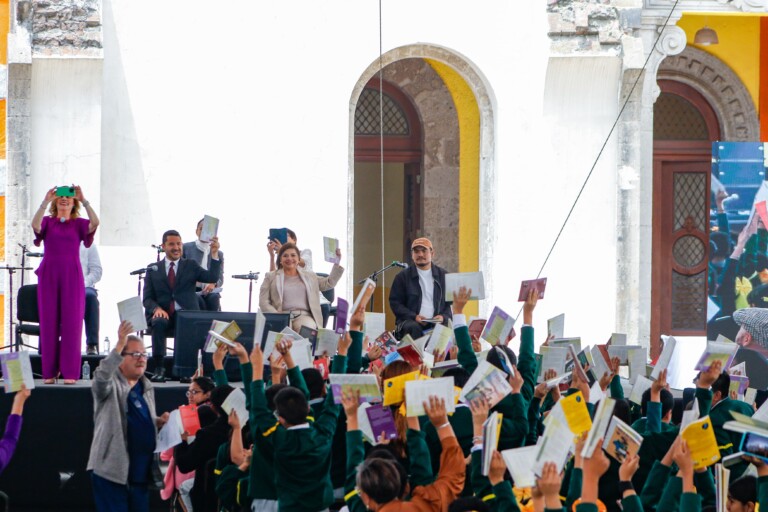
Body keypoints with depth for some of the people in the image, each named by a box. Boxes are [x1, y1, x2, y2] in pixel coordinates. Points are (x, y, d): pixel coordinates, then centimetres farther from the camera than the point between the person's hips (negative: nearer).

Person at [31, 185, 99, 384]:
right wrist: (45, 202, -21)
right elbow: (35, 225, -14)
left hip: (72, 276, -1)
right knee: (49, 322, 1)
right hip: (49, 275, 1)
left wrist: (84, 201, -17)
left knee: (71, 322, -4)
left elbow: (95, 222, -13)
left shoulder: (79, 224, 7)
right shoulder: (47, 222, 9)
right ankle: (49, 372, 5)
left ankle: (70, 373, -3)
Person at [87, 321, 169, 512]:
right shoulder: (111, 384, -4)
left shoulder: (147, 388, 17)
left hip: (141, 471, 7)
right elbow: (101, 377, -29)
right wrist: (120, 345, -35)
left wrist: (159, 422, 5)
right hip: (112, 468, -7)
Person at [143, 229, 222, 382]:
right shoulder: (153, 269, 16)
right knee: (159, 323, -35)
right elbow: (147, 298, 9)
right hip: (163, 314, 0)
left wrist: (214, 253, -11)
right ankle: (158, 368, -33)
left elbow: (213, 277, -1)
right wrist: (157, 309, -13)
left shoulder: (190, 265, 16)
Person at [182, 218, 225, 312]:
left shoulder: (218, 254, 16)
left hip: (209, 291, 2)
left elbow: (220, 278, 10)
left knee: (214, 297, -33)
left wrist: (213, 284, -15)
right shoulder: (186, 248, 10)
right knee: (198, 299, -35)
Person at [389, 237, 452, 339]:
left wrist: (444, 317, -7)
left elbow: (452, 302, 14)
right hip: (409, 321, -1)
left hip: (437, 322, 1)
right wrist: (414, 317, -9)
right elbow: (395, 302, 6)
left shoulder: (443, 276, 16)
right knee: (414, 328, -36)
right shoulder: (403, 276, 12)